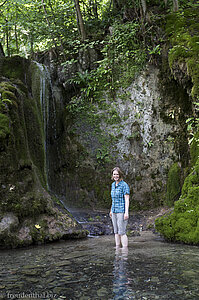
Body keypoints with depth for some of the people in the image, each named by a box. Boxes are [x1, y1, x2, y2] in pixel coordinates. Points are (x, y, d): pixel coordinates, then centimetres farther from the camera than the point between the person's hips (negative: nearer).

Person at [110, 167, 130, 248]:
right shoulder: (113, 185, 11)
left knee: (122, 232, -7)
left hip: (122, 211, -8)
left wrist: (126, 212, -21)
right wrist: (111, 210, 22)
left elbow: (127, 199, -15)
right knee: (116, 231, 12)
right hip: (114, 212, 8)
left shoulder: (124, 185, -11)